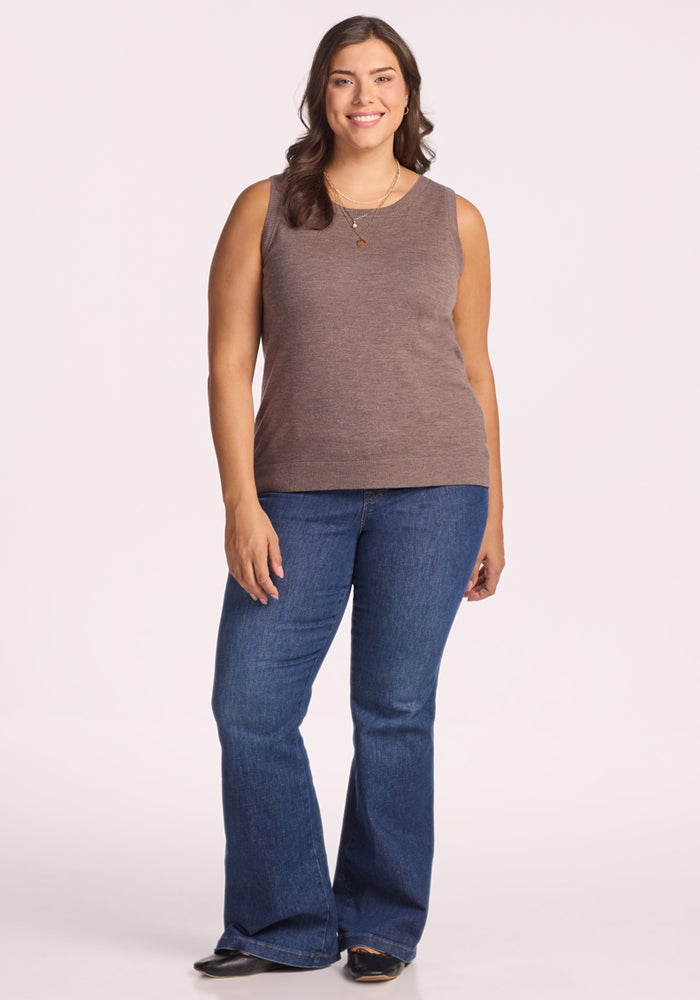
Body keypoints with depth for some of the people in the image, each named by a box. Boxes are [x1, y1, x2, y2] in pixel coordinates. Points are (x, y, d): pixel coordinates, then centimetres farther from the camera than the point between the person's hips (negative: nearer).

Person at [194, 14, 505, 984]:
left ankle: (382, 924, 19)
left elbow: (473, 368, 11)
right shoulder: (264, 209, 4)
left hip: (431, 486, -1)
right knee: (249, 706, -3)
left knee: (393, 710, 2)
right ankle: (288, 927, 14)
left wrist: (492, 515, 9)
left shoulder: (454, 219, 7)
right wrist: (242, 505, -10)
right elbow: (229, 365, -1)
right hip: (301, 495, 1)